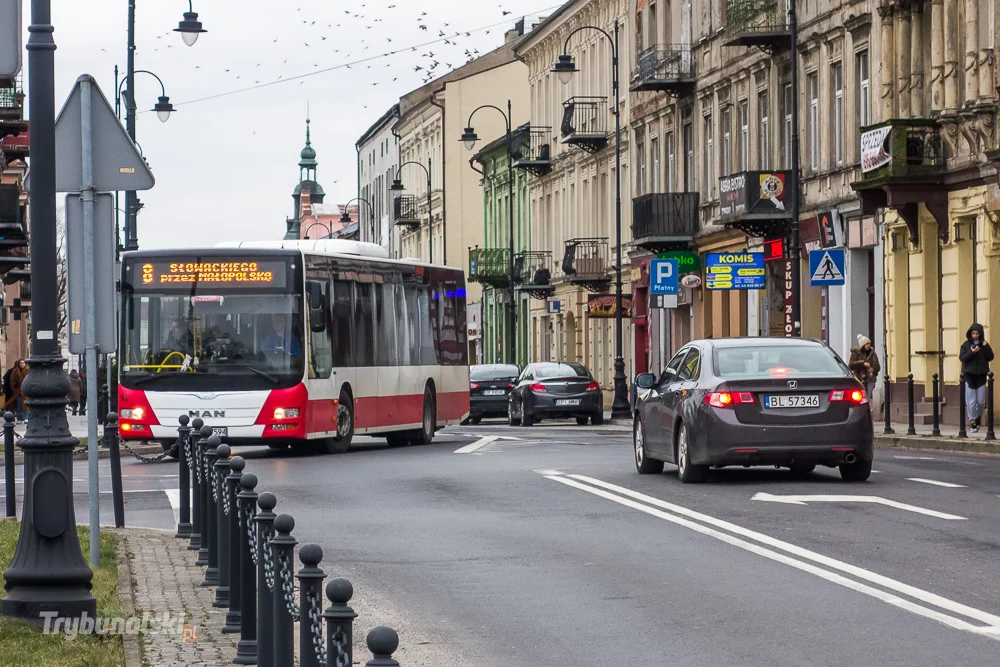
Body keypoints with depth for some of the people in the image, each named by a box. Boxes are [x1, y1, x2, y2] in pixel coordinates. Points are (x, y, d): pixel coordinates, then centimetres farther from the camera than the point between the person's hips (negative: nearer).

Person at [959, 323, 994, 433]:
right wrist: (971, 352, -20)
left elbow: (990, 358, -1)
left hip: (981, 375, 2)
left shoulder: (984, 345, 5)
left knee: (981, 401, 3)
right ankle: (972, 421, 0)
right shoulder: (966, 345, 1)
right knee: (971, 400, -6)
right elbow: (961, 358, -6)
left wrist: (986, 347, -15)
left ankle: (978, 417, 27)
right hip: (969, 375, -1)